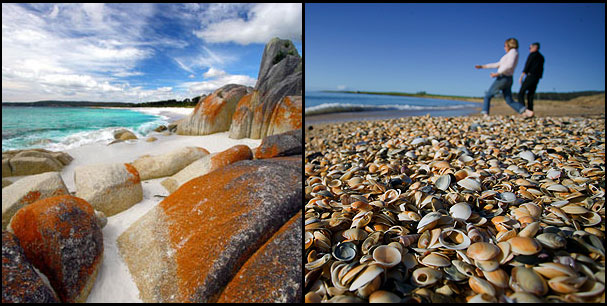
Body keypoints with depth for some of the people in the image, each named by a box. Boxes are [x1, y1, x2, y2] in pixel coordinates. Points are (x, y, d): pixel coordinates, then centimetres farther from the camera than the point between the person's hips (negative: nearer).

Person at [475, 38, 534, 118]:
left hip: (503, 78, -9)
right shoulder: (512, 54, 23)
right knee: (510, 101, 6)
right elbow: (498, 64, 26)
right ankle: (527, 112, -8)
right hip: (508, 80, 9)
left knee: (488, 96, 2)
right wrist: (483, 66, 25)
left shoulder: (513, 51, -6)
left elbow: (509, 65, -24)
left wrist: (497, 73, -21)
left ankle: (485, 114, -3)